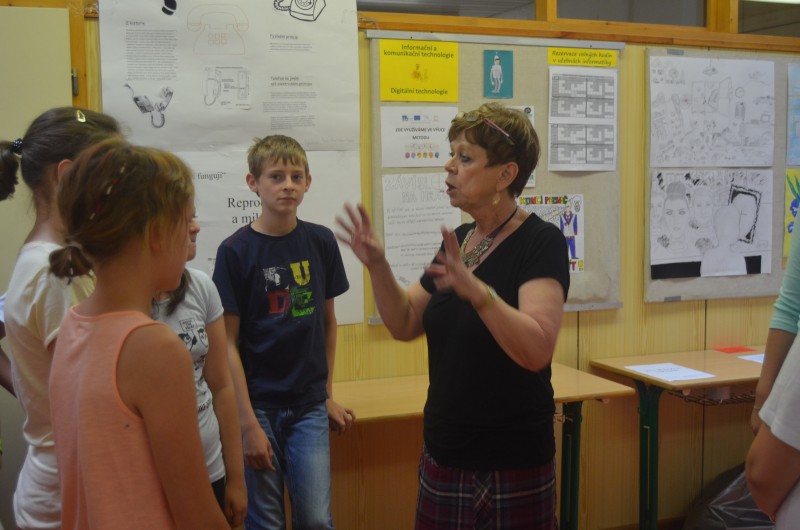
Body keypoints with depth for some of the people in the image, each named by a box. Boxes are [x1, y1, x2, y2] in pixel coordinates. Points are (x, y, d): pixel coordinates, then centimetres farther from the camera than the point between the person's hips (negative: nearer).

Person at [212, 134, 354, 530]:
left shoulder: (321, 241, 1)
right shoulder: (235, 251, -8)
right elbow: (228, 343, -8)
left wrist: (328, 394, 11)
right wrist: (248, 422, -11)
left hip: (309, 407, 3)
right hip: (257, 405, -2)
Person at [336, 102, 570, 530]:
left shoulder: (541, 242, -15)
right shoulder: (457, 240, 7)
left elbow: (537, 351, -27)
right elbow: (405, 325, 10)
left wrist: (476, 289, -40)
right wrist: (377, 266, -5)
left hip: (511, 464, -6)